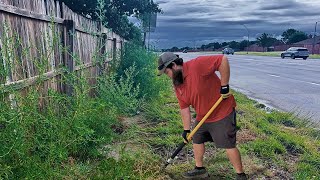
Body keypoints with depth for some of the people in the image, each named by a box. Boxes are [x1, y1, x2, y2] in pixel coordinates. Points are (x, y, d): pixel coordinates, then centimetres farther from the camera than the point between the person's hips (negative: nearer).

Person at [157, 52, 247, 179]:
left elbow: (223, 60, -28)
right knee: (196, 140, 17)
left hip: (222, 112, -8)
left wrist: (224, 86, -26)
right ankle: (200, 169, 38)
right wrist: (186, 130, 1)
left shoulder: (197, 65, -25)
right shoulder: (177, 85, 0)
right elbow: (184, 108, 2)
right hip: (202, 117, 8)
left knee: (229, 146, -3)